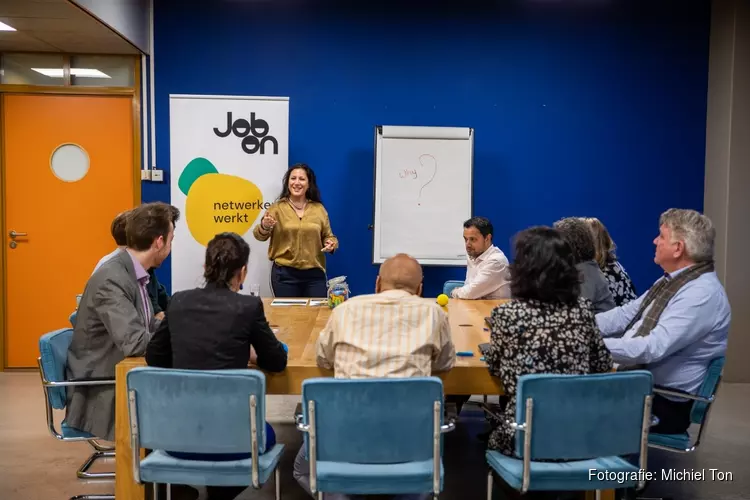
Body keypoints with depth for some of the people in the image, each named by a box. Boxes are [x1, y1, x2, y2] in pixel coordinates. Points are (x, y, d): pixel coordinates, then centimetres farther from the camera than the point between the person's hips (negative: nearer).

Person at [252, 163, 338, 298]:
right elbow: (260, 236, -7)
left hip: (315, 274, 2)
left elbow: (328, 236, 14)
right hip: (284, 274, -2)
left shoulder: (319, 208, 7)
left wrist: (332, 243, -9)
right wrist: (264, 226, -28)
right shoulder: (277, 208, 1)